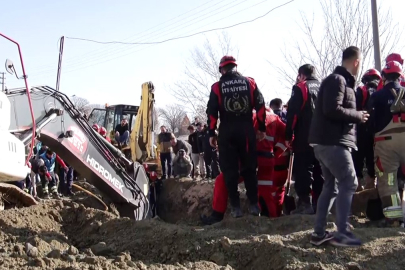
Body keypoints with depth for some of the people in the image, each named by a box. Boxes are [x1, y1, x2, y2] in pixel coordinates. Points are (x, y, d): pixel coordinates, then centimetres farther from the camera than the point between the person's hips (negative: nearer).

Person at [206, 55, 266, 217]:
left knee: (229, 169, 4)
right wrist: (262, 128, 9)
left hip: (227, 132, -1)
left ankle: (235, 207, 2)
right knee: (249, 168, 9)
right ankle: (254, 204, 7)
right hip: (246, 130, 2)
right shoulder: (249, 82, 6)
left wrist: (211, 133, 1)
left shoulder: (217, 87, 1)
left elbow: (212, 112, -4)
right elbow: (260, 106, 3)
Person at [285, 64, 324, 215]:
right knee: (319, 170, 11)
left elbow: (292, 113, -11)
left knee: (302, 170, -4)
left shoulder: (300, 88, -3)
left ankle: (305, 203, -8)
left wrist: (288, 135, -8)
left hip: (304, 137, -6)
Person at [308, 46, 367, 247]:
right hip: (332, 142, -10)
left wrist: (355, 116, 9)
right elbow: (332, 110, -23)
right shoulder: (338, 80, -12)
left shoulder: (339, 80, 20)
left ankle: (319, 233, 13)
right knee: (348, 183, -6)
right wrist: (358, 115, -13)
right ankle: (341, 234, -6)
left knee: (331, 186, 12)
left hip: (326, 142, 10)